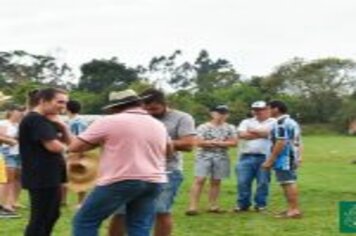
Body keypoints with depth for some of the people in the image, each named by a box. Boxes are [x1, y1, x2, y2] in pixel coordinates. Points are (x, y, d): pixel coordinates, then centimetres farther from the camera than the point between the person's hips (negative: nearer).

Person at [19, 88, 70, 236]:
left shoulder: (46, 120, 16)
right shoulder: (35, 120, -17)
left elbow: (68, 141, 16)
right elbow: (53, 146, -25)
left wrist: (61, 126, -2)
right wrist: (64, 147, -3)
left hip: (50, 177, 11)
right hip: (41, 178, -11)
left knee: (51, 215, 19)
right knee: (39, 219, -7)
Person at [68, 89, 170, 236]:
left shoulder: (109, 122, -3)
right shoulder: (159, 125, 15)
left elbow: (74, 147, -2)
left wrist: (99, 142, 12)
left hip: (120, 181, -6)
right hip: (153, 182, 6)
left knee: (85, 222, 5)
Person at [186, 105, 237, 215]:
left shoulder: (230, 128, 8)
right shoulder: (203, 127, -1)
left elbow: (234, 142, -2)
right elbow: (199, 142, -10)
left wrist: (217, 142, -11)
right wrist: (222, 143, -11)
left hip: (221, 157, 3)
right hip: (204, 156, -3)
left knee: (216, 181, 7)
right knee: (199, 180, -10)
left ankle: (213, 206, 15)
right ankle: (193, 206, -11)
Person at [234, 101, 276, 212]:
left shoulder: (274, 122, 9)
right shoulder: (246, 122, 17)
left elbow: (269, 133, -11)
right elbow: (241, 134, -1)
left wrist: (252, 131, -1)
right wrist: (261, 134, -2)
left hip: (264, 157, -2)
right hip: (246, 156, 2)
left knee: (263, 182, 0)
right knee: (243, 182, 0)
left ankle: (260, 205, 10)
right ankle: (242, 204, 10)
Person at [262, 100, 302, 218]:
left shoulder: (281, 123, -16)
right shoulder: (292, 122, 17)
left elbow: (281, 143, -23)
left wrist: (270, 160, -21)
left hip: (284, 159, -11)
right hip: (292, 158, 11)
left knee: (288, 183, -7)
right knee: (290, 183, 15)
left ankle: (294, 210, -6)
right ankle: (293, 208, 21)